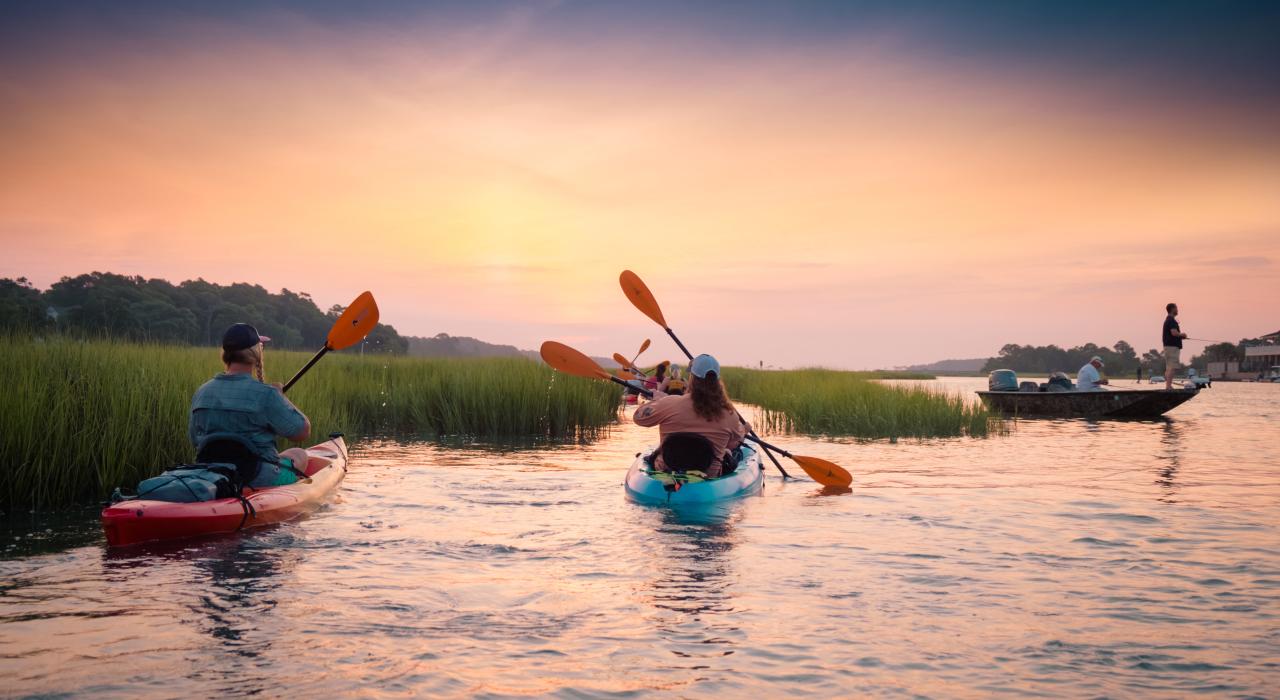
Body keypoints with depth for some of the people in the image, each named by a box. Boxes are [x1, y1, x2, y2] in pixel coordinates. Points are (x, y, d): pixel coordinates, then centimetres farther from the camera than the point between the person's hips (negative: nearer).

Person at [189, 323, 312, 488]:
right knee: (299, 455, 22)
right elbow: (303, 431, -12)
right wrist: (280, 396, 0)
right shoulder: (265, 394, -18)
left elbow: (195, 441, 12)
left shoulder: (201, 393, 1)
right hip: (259, 480, -6)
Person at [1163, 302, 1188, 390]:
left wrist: (1180, 336, 17)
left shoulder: (1168, 320, 18)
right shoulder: (1172, 320, -13)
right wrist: (1182, 335, -6)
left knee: (1168, 368, 10)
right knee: (1172, 367, -12)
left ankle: (1168, 386, 12)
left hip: (1168, 346, 10)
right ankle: (1168, 386, -17)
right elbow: (1174, 333, -25)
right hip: (1172, 346, -10)